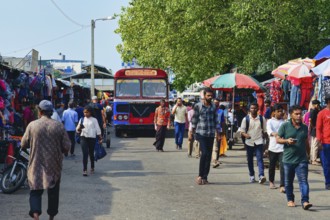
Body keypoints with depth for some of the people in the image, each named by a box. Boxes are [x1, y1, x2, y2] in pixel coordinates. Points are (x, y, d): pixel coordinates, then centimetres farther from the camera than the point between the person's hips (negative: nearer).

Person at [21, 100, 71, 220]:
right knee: (53, 192, 17)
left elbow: (23, 144, -1)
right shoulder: (59, 126, -6)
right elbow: (66, 147, -6)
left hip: (36, 165, -1)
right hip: (54, 165, 1)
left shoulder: (32, 125, -8)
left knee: (35, 191, 5)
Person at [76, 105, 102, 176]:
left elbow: (98, 129, 3)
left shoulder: (94, 120, 2)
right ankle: (84, 170, -11)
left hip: (92, 138, -1)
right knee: (85, 154, -10)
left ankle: (92, 167, 31)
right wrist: (79, 128, -16)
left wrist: (100, 138, -2)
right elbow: (77, 130, 6)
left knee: (91, 153, 11)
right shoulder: (82, 119, 7)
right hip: (83, 138, 1)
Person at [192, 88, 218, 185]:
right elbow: (194, 119, 1)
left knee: (209, 155, 4)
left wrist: (217, 132, 10)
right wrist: (192, 131, 2)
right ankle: (200, 175, -2)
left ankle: (205, 177, 12)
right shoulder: (198, 106, -2)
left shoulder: (214, 107, 10)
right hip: (201, 133, -4)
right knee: (204, 153, -14)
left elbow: (215, 120, 15)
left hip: (211, 134, 4)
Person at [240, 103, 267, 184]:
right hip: (249, 142, 1)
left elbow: (265, 130, 12)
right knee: (250, 160, 10)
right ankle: (252, 176, 23)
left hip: (259, 142, -1)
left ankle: (261, 176, -22)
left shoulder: (262, 119, 2)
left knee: (260, 159, -13)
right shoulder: (246, 119, 0)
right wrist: (245, 135, -19)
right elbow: (242, 131, -1)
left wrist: (263, 136, 2)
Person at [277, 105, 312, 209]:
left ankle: (305, 201, -15)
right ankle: (290, 200, 28)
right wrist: (287, 141, -19)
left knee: (303, 180, -10)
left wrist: (307, 153, 20)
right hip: (288, 159, -1)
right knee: (288, 182, 11)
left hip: (302, 160, 1)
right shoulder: (285, 126, -3)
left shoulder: (304, 127, 8)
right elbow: (278, 139, 0)